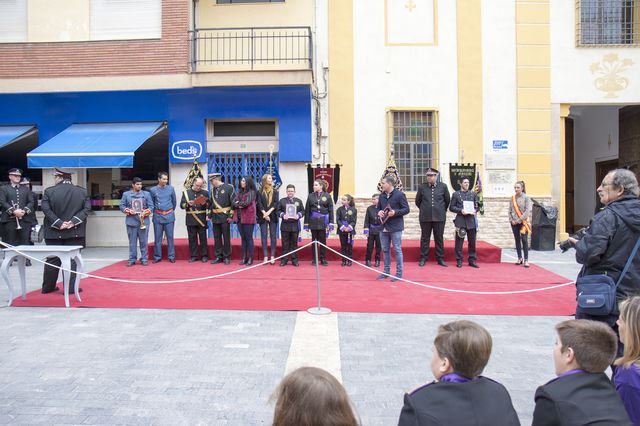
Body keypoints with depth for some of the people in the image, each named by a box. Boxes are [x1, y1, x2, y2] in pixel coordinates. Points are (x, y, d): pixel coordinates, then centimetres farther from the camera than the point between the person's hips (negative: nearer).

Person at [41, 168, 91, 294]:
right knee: (71, 259, 3)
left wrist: (58, 223, -10)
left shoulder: (49, 191, -2)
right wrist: (73, 221, -10)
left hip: (54, 232, 0)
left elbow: (46, 210, -9)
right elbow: (87, 209, -5)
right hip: (75, 232, 0)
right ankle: (71, 287, 3)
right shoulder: (82, 191, 1)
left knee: (52, 260, 11)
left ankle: (48, 287, 20)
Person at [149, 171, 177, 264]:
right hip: (158, 216, 0)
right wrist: (155, 211, 11)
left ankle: (171, 257, 9)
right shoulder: (153, 190, 2)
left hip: (169, 216, 0)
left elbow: (174, 202, 12)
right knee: (157, 238, 4)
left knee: (170, 237, 3)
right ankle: (157, 257, 12)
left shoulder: (171, 189, 3)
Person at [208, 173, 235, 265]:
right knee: (217, 238, 8)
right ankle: (218, 257, 16)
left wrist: (231, 216, -12)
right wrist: (210, 215, 9)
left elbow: (234, 202, -9)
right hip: (215, 217, 5)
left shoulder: (229, 187, -7)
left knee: (226, 238, 2)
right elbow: (211, 203, 16)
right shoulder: (213, 189, 10)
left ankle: (226, 257, 11)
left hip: (225, 217, -5)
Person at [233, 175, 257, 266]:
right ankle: (244, 257, 13)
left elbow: (247, 203, -14)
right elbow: (234, 202, 7)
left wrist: (238, 203, 1)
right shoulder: (239, 192, 16)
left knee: (249, 238, -3)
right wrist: (241, 204, -11)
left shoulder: (252, 192, -4)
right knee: (243, 238, 9)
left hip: (248, 218, -6)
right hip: (240, 218, 6)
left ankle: (250, 258, 2)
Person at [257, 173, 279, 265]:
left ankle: (272, 256, 1)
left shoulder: (275, 191, 8)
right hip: (263, 217, 0)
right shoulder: (260, 191, 5)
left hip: (273, 216, 0)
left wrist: (269, 212, -12)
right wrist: (264, 213, -12)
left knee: (273, 236, -1)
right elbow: (259, 204, -1)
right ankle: (265, 256, 2)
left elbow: (276, 203, 0)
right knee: (263, 236, -1)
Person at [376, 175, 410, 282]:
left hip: (395, 227, -6)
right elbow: (378, 208, 22)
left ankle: (399, 273, 8)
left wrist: (395, 212, -21)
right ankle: (386, 271, 22)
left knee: (397, 250, 0)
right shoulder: (382, 195, 10)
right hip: (384, 227, 6)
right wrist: (379, 212, -1)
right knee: (385, 250, 12)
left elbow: (406, 209, -8)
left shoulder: (399, 195, -8)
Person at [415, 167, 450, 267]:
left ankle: (440, 259, 16)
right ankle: (423, 258, 14)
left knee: (439, 239, 7)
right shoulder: (422, 187, 0)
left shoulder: (443, 186, 0)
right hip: (425, 217, 0)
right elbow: (417, 201, 12)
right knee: (425, 238, 6)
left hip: (439, 217, 0)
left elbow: (447, 200, 11)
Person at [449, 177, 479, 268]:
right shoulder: (456, 194, 5)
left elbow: (477, 205, 16)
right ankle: (459, 261, 7)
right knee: (459, 242, -1)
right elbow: (451, 207, 1)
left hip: (471, 220, 3)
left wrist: (474, 210, -6)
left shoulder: (473, 194, 15)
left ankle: (472, 260, 13)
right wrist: (461, 210, -13)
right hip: (460, 220, -3)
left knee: (472, 242, 4)